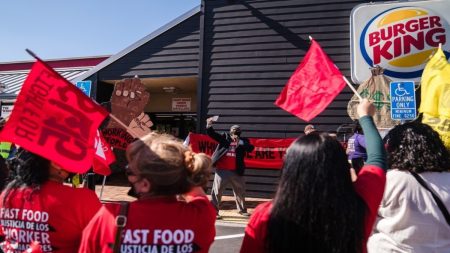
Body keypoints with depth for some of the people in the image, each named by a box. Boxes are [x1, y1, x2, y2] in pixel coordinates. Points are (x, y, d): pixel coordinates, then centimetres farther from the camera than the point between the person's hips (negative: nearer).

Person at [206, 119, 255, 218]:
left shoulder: (243, 141, 2)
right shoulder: (224, 137, 0)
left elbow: (250, 148, -14)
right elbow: (212, 134, -8)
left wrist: (240, 142, -24)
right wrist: (209, 125, -26)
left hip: (236, 171, 2)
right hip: (222, 170, -2)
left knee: (240, 191, 16)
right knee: (217, 191, 1)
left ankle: (242, 210, 34)